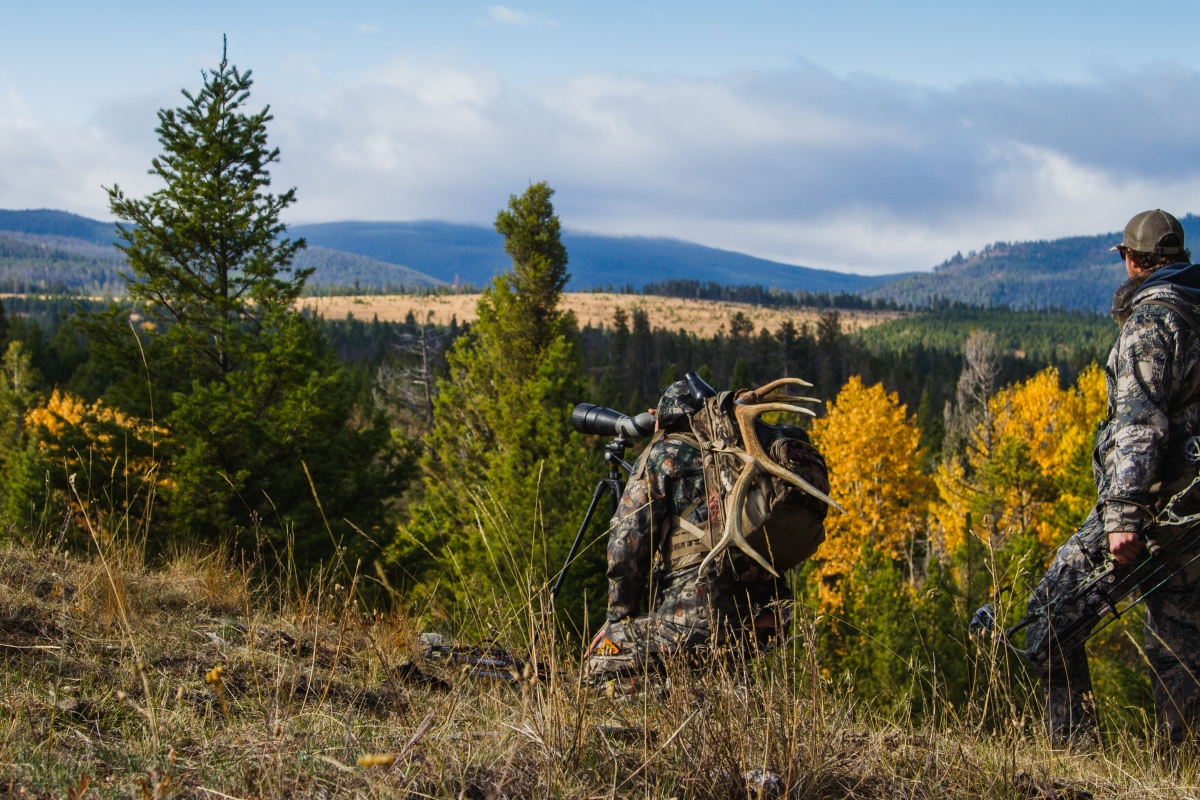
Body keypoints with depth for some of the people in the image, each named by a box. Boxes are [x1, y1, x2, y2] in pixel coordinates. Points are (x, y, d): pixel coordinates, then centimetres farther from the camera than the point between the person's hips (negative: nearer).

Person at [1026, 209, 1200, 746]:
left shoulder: (1150, 320, -12)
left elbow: (1139, 424, -21)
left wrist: (1123, 516, -25)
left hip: (1152, 501, -8)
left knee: (1053, 610, -2)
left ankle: (1072, 746, -6)